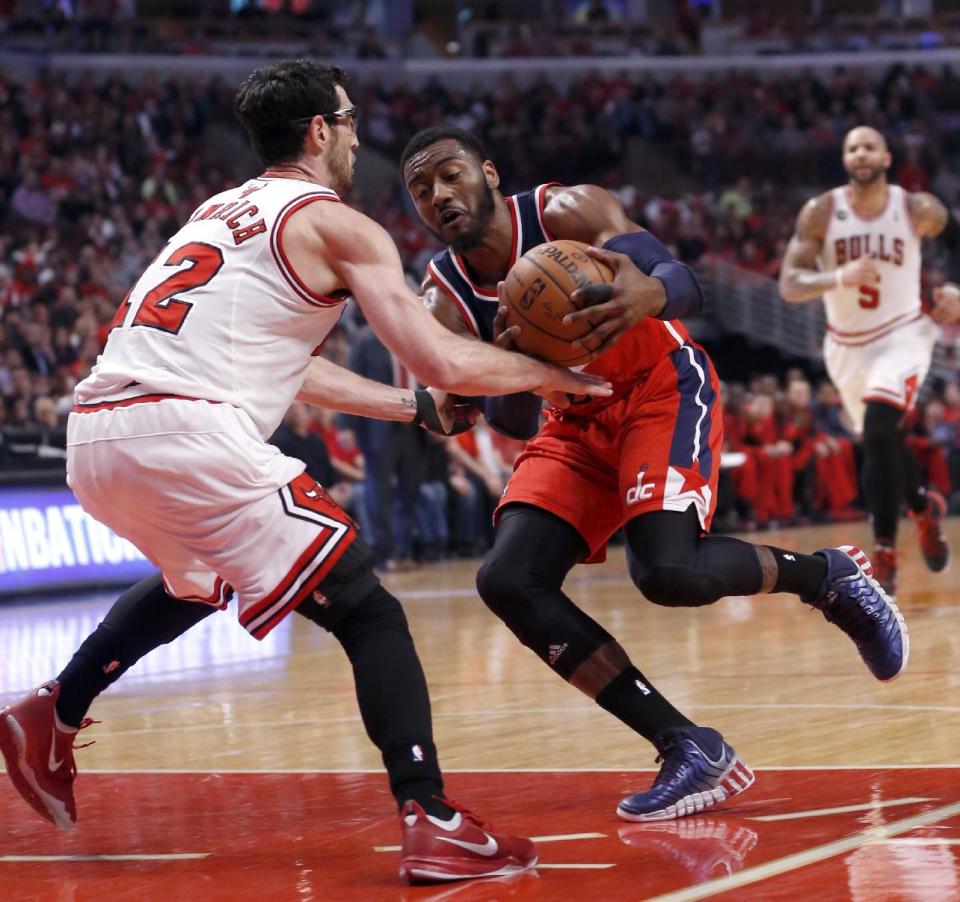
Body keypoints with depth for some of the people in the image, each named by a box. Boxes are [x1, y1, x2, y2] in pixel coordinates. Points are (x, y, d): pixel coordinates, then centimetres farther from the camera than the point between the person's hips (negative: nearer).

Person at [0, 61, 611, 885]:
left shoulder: (218, 212, 27)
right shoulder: (336, 225, 5)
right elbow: (442, 361, 0)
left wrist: (420, 409, 36)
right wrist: (547, 373, 16)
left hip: (94, 437, 8)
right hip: (188, 435, -8)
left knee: (197, 583, 37)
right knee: (368, 614, -2)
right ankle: (433, 825, -12)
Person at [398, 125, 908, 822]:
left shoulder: (567, 211, -18)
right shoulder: (446, 297, -7)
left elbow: (686, 286, -26)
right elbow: (514, 424, -13)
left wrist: (646, 296, -51)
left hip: (664, 389, -6)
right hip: (578, 423, 6)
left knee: (667, 570, -29)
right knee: (509, 583, -14)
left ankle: (828, 575, 2)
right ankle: (690, 750, -13)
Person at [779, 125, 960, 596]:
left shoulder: (919, 209, -11)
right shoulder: (820, 213, -12)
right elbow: (789, 284, -16)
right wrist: (839, 277, -33)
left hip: (903, 335, -3)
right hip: (847, 344, 3)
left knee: (879, 433, -25)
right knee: (883, 441, 17)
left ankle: (885, 554, -18)